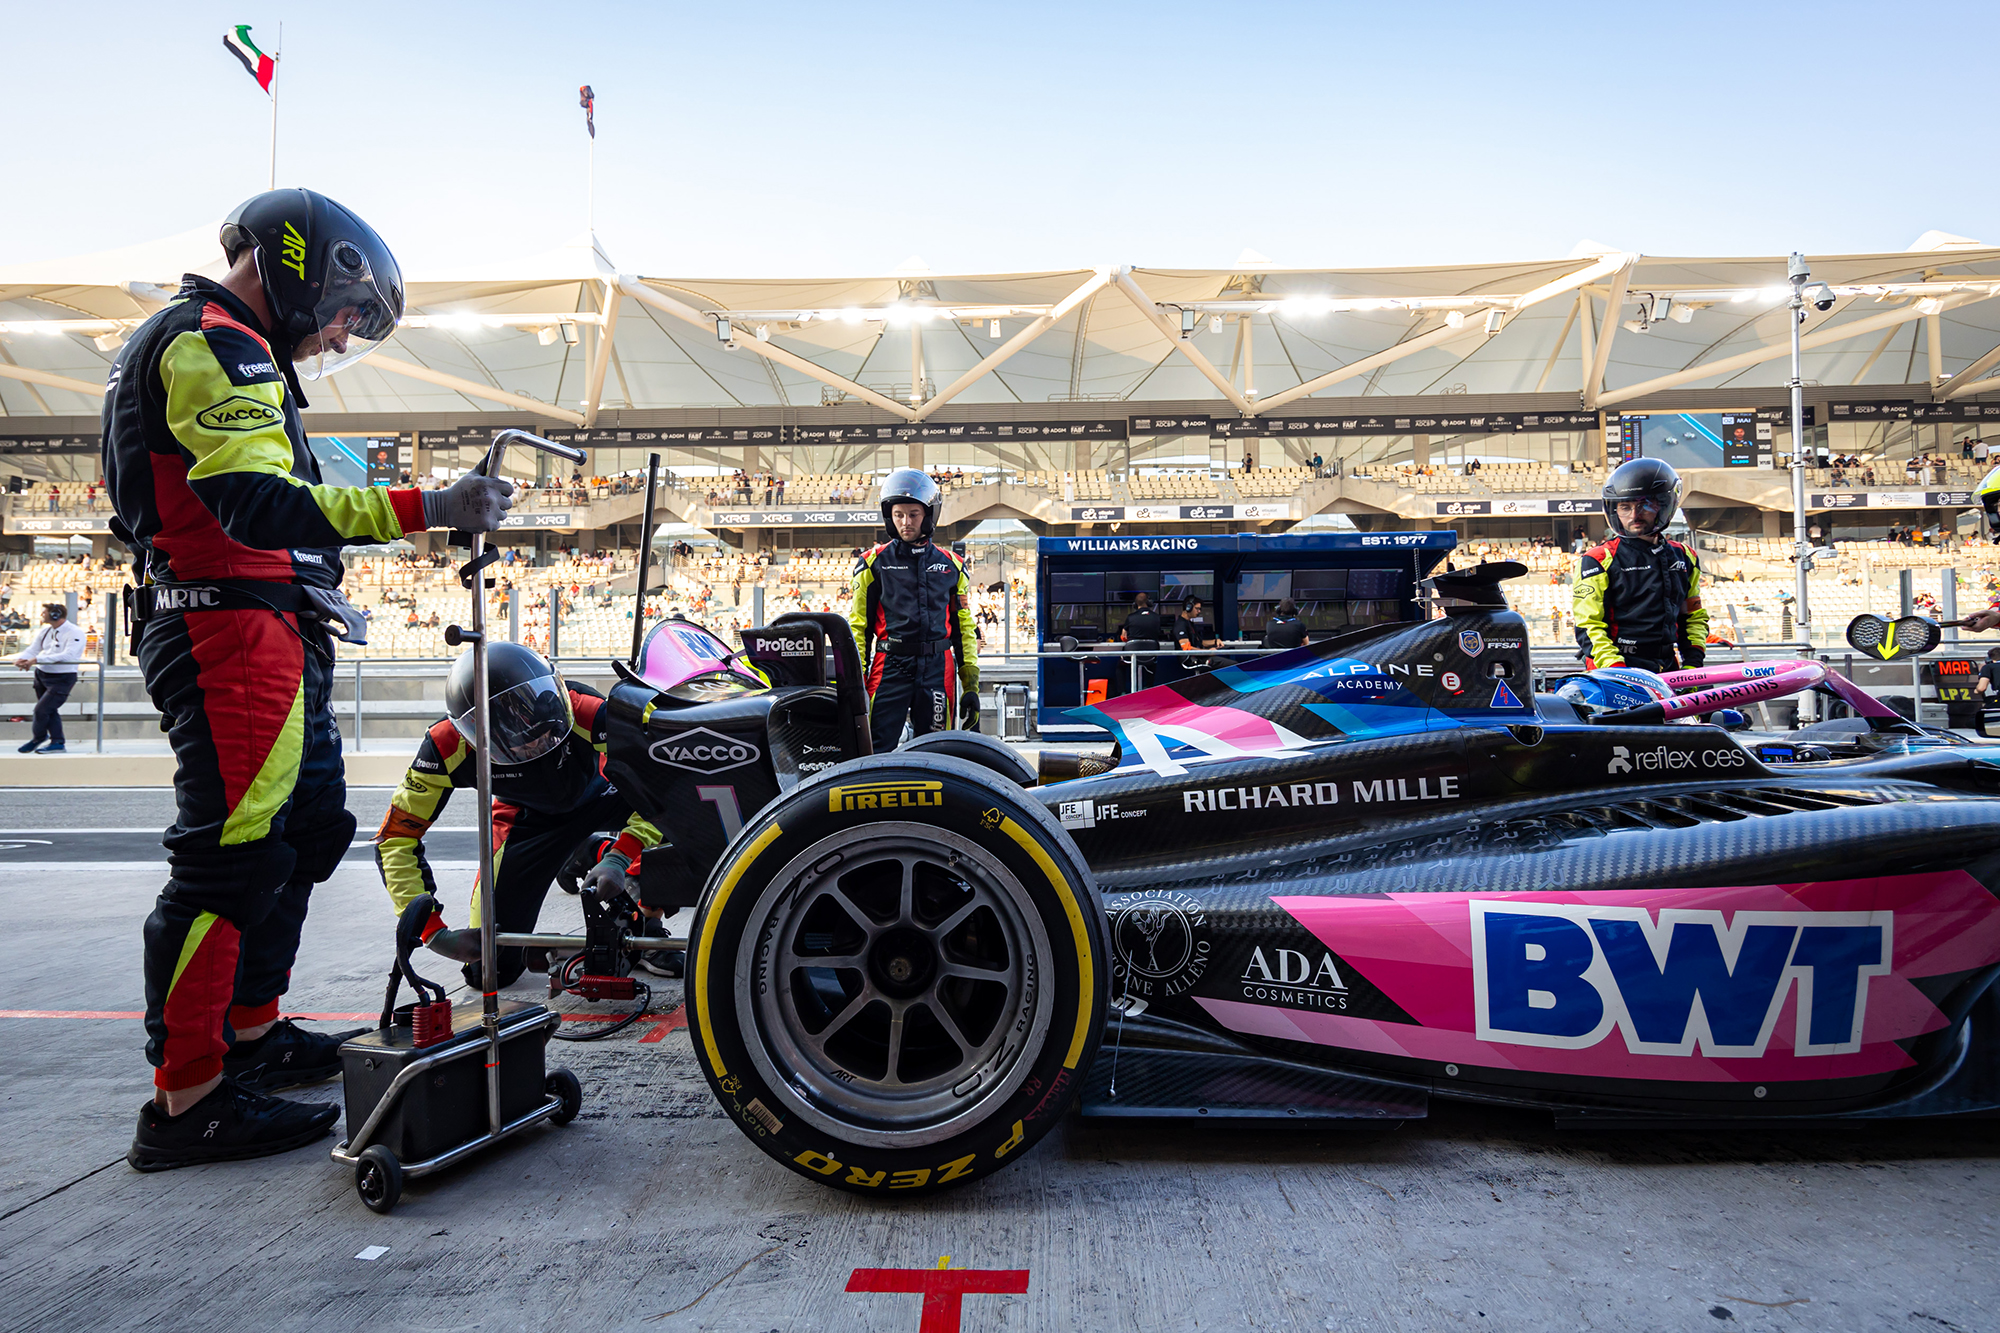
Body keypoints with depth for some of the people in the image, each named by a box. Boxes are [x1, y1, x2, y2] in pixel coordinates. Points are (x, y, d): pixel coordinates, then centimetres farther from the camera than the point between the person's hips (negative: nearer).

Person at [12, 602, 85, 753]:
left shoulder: (75, 633, -16)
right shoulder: (45, 631, 6)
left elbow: (67, 656, -27)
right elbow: (33, 648, 2)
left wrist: (37, 659, -31)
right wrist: (21, 659, -20)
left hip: (62, 678, -8)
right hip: (42, 674, 8)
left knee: (41, 709, -8)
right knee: (50, 710, 13)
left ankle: (38, 738, 18)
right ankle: (57, 743, 23)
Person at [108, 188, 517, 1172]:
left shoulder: (211, 346, 25)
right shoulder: (210, 342, -10)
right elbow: (260, 506, -27)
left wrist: (311, 597, 27)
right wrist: (425, 509, -34)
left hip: (264, 635, 11)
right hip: (234, 630, -11)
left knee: (309, 827, 16)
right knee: (231, 853, -11)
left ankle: (252, 1033, 27)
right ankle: (187, 1100, -4)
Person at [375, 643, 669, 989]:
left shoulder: (588, 713, -39)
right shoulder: (448, 746, -32)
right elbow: (395, 838, -24)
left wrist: (620, 858, -45)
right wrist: (434, 933, -31)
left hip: (598, 796, -1)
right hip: (529, 816, 1)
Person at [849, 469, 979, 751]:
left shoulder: (951, 565, 12)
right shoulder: (874, 562, 6)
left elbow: (964, 627, 14)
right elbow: (858, 625, 7)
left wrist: (971, 685, 9)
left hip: (938, 669, 2)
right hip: (890, 667, -2)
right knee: (876, 756, -8)